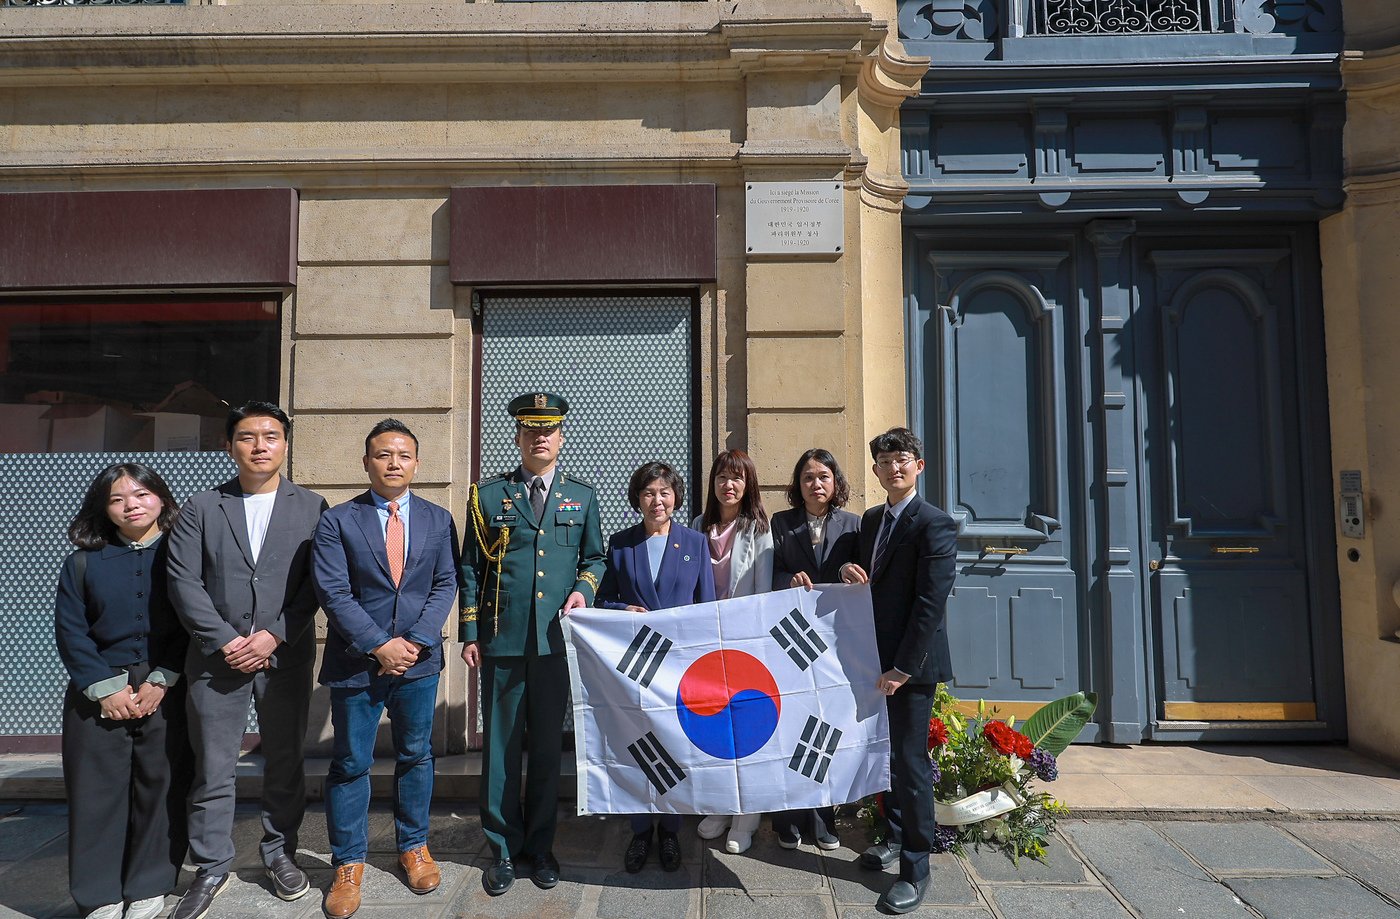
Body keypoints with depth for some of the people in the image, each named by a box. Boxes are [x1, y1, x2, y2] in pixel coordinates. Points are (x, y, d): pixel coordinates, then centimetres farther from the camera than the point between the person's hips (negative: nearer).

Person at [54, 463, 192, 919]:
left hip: (168, 691, -1)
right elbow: (69, 631, 3)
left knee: (161, 788, 3)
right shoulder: (83, 561, 7)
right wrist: (107, 688, -7)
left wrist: (160, 681, -10)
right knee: (96, 792, 4)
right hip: (99, 695, 2)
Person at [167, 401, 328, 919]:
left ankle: (280, 853, 29)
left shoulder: (311, 508, 4)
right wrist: (225, 642, -11)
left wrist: (273, 636, -12)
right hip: (217, 658, 0)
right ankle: (211, 868, 23)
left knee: (285, 763, 10)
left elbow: (316, 583, -3)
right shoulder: (201, 509, 7)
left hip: (286, 658, 0)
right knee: (212, 769, 7)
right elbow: (183, 581, -1)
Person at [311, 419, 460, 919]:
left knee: (416, 756, 14)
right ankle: (348, 864, 24)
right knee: (350, 764, 8)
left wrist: (416, 640, -11)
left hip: (418, 659, 2)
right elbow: (333, 592, -9)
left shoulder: (438, 519, 5)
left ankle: (414, 848, 32)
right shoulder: (337, 520, -3)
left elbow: (445, 585, 2)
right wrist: (379, 645, -15)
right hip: (355, 662, -2)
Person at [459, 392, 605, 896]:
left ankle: (539, 845, 26)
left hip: (557, 641, 1)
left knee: (548, 746, 10)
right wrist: (469, 634, 1)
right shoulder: (488, 494, 5)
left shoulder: (582, 496, 9)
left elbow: (594, 557, 15)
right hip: (501, 641, -1)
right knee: (500, 747, 7)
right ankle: (503, 848, 22)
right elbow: (470, 567, 5)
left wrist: (584, 588, -6)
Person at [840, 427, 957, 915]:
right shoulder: (871, 519, 11)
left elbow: (930, 604, -18)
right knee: (886, 753, 16)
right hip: (875, 657, 7)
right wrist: (849, 572, -4)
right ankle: (896, 836, 35)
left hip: (912, 663, -7)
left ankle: (915, 870, 11)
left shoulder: (935, 525, -13)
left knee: (910, 760, -1)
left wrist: (902, 668, -19)